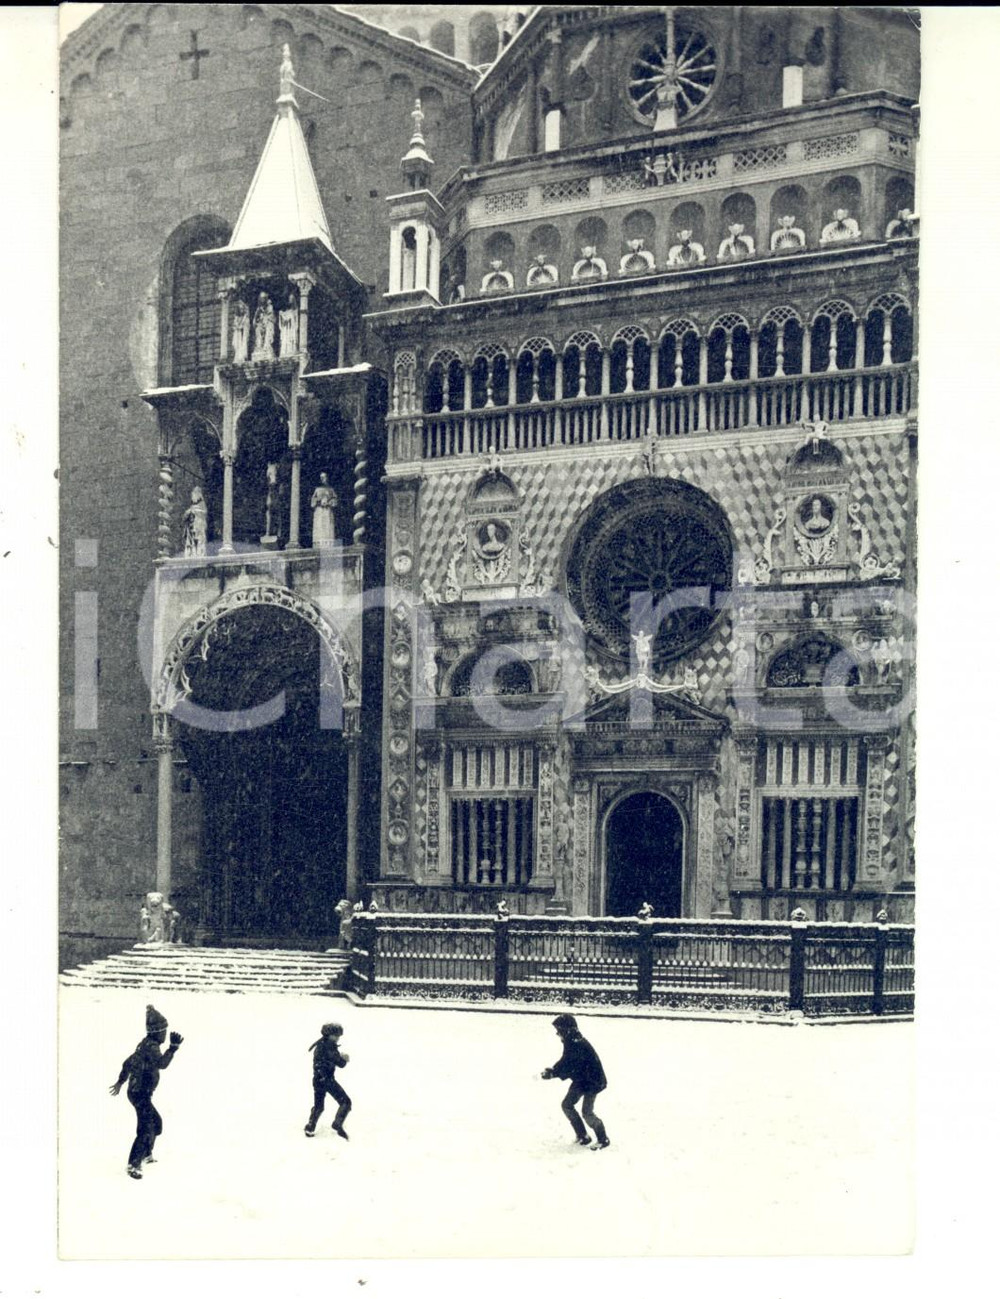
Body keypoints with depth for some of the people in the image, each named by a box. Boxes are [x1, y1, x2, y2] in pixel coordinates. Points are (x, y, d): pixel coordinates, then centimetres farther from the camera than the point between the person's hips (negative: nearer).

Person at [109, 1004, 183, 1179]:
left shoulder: (145, 1044, 13)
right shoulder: (151, 1046, -18)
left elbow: (128, 1063, 23)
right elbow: (162, 1063, -35)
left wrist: (120, 1081, 33)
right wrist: (173, 1047, -35)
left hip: (136, 1091, 11)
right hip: (141, 1094, -11)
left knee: (156, 1122, 24)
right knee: (146, 1129, -15)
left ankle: (146, 1155, 39)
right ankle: (133, 1165, -16)